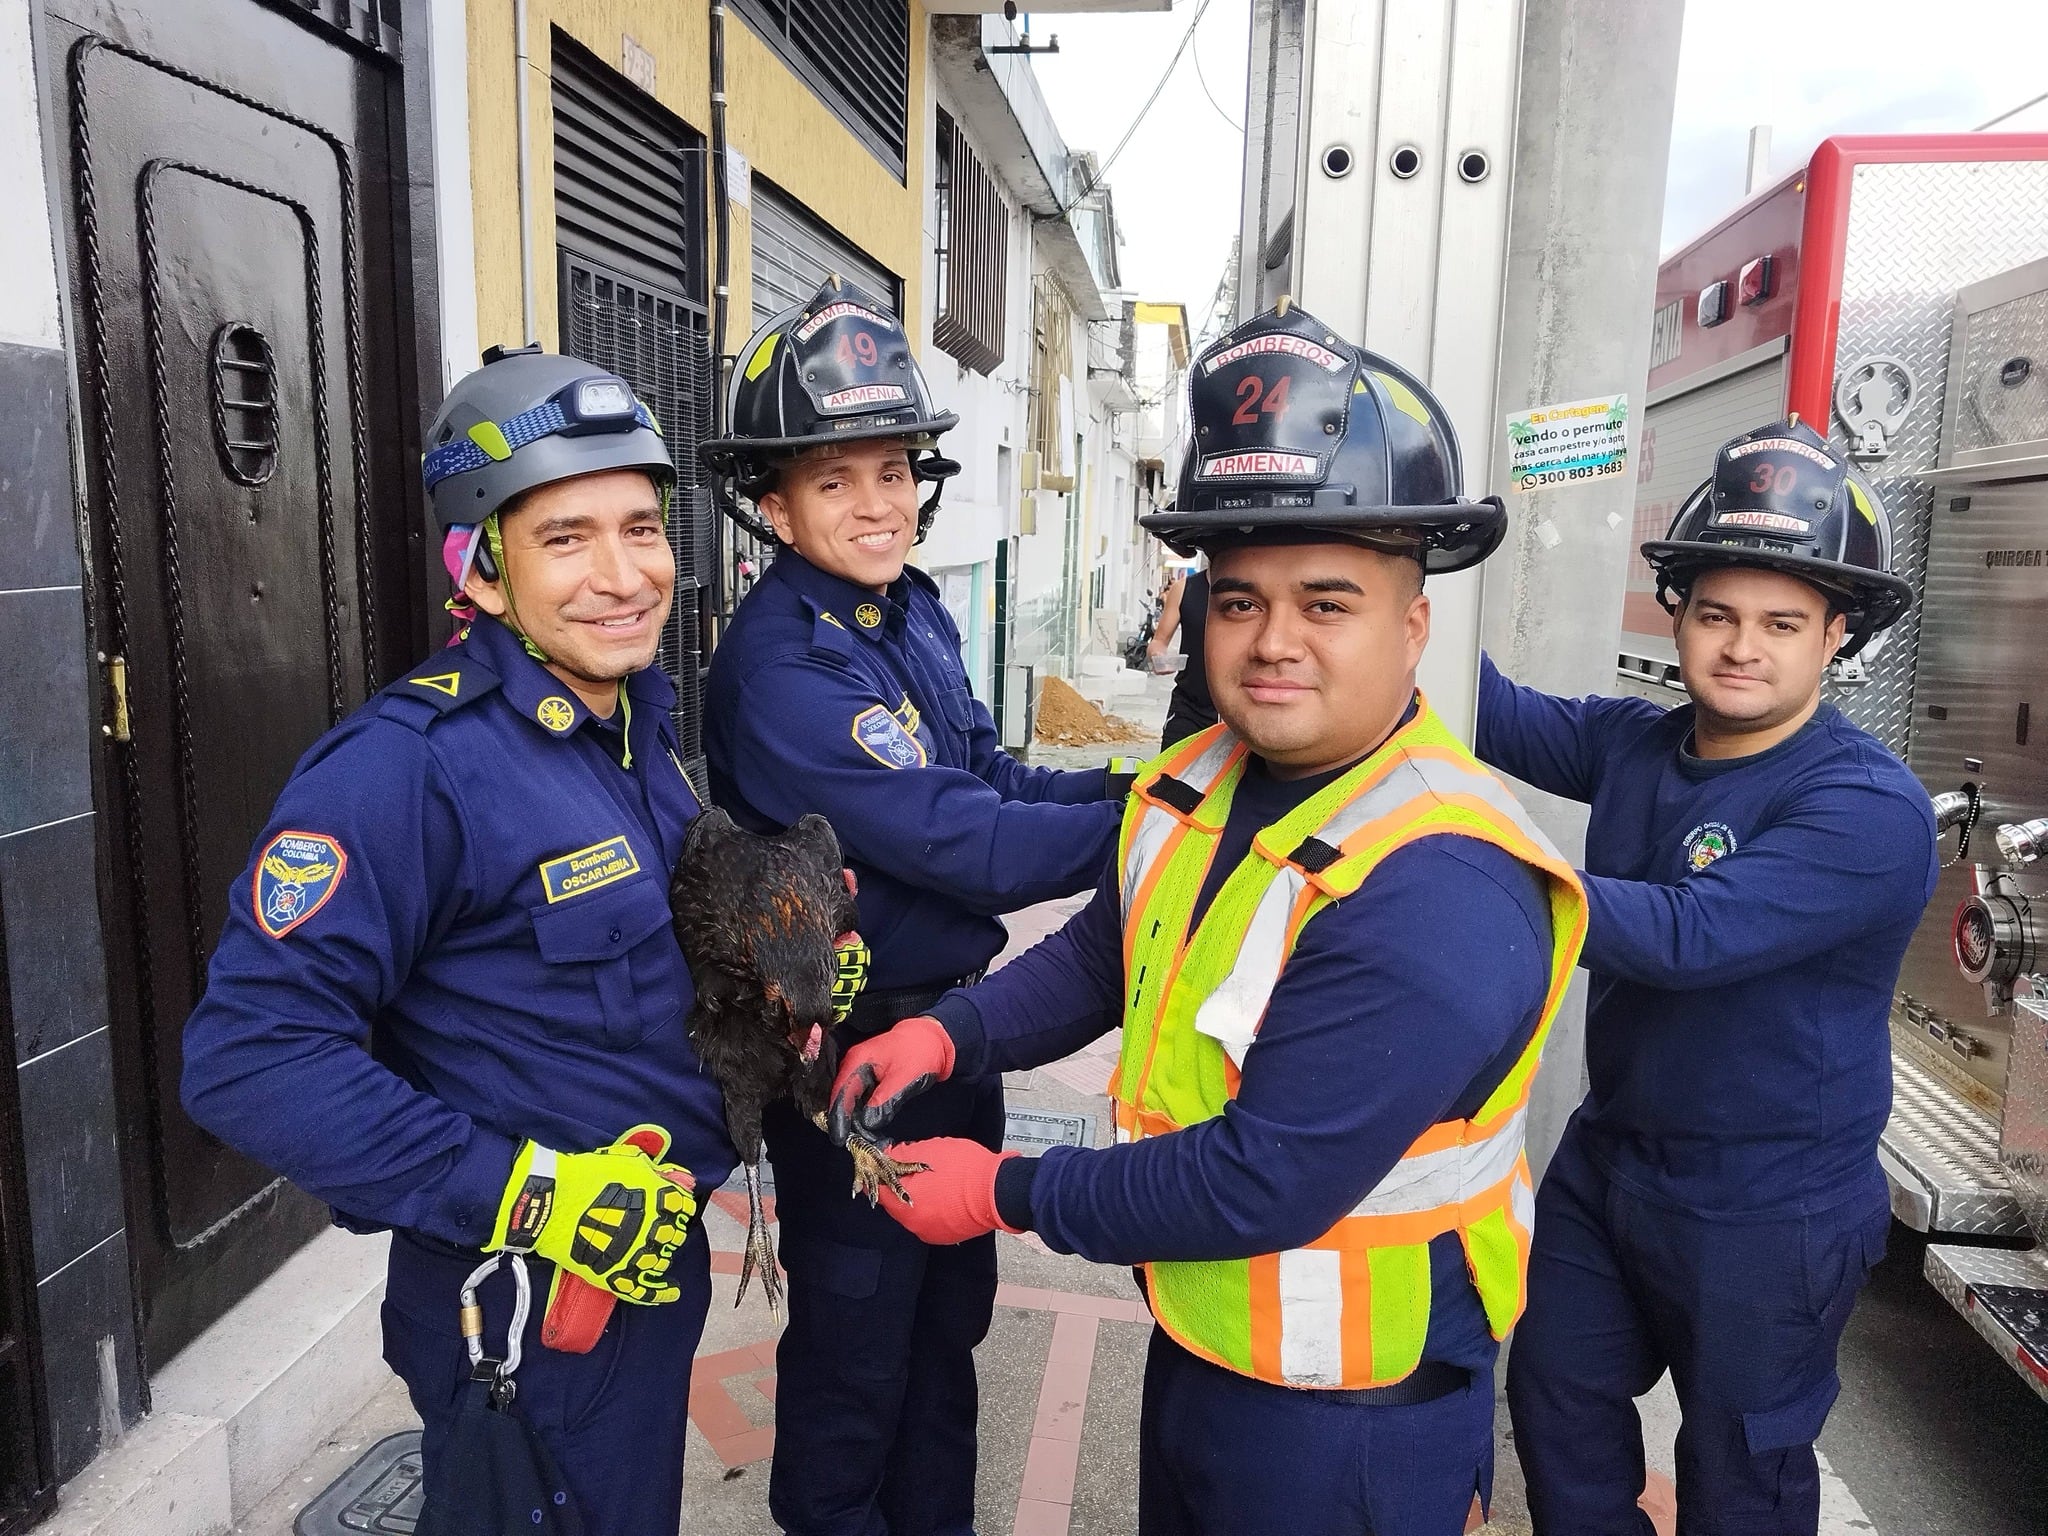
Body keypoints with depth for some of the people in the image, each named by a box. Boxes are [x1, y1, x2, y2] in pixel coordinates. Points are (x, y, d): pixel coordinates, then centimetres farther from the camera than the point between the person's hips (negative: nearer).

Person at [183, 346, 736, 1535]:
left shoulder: (639, 713, 1)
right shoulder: (409, 768, -25)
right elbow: (252, 1056, -27)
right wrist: (525, 1195, -28)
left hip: (657, 1251, 8)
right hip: (526, 1310, -7)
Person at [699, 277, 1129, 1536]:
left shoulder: (916, 610, 2)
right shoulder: (782, 664, -25)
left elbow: (988, 780, 5)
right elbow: (963, 843, -30)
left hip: (956, 1018, 8)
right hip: (852, 1049, -8)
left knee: (952, 1305, 24)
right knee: (857, 1337, 14)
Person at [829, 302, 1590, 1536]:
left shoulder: (1438, 893, -32)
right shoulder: (1204, 782, -4)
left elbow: (1265, 1184, -31)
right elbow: (1104, 953, 8)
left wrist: (1009, 1192, -21)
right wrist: (948, 1035, -8)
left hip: (1345, 1412, -7)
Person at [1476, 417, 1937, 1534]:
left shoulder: (1869, 809, -24)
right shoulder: (1635, 743, -3)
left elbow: (1687, 936, -34)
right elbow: (1494, 715, -11)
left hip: (1768, 1216, -6)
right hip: (1606, 1158, 6)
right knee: (1557, 1405, 22)